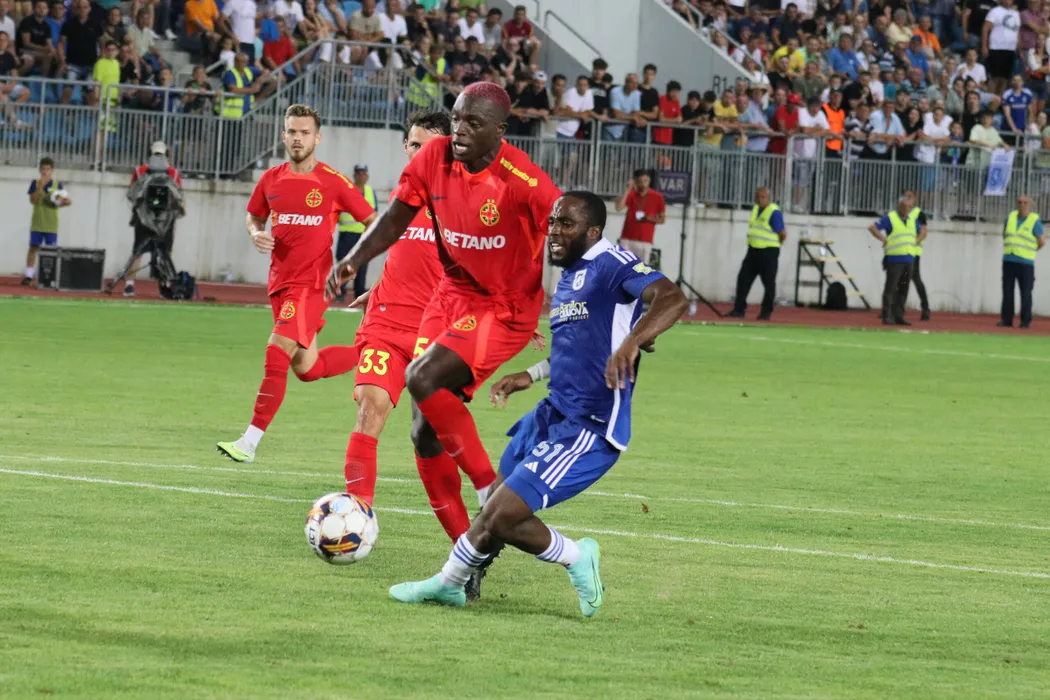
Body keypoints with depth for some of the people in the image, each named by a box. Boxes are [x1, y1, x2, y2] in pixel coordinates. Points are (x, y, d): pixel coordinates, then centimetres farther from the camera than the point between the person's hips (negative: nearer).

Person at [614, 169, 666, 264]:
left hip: (645, 242, -1)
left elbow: (662, 219, 8)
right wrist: (628, 189, -13)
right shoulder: (631, 194, 4)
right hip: (627, 239, 1)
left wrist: (651, 219, -12)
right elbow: (619, 207, -12)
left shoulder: (657, 197, 2)